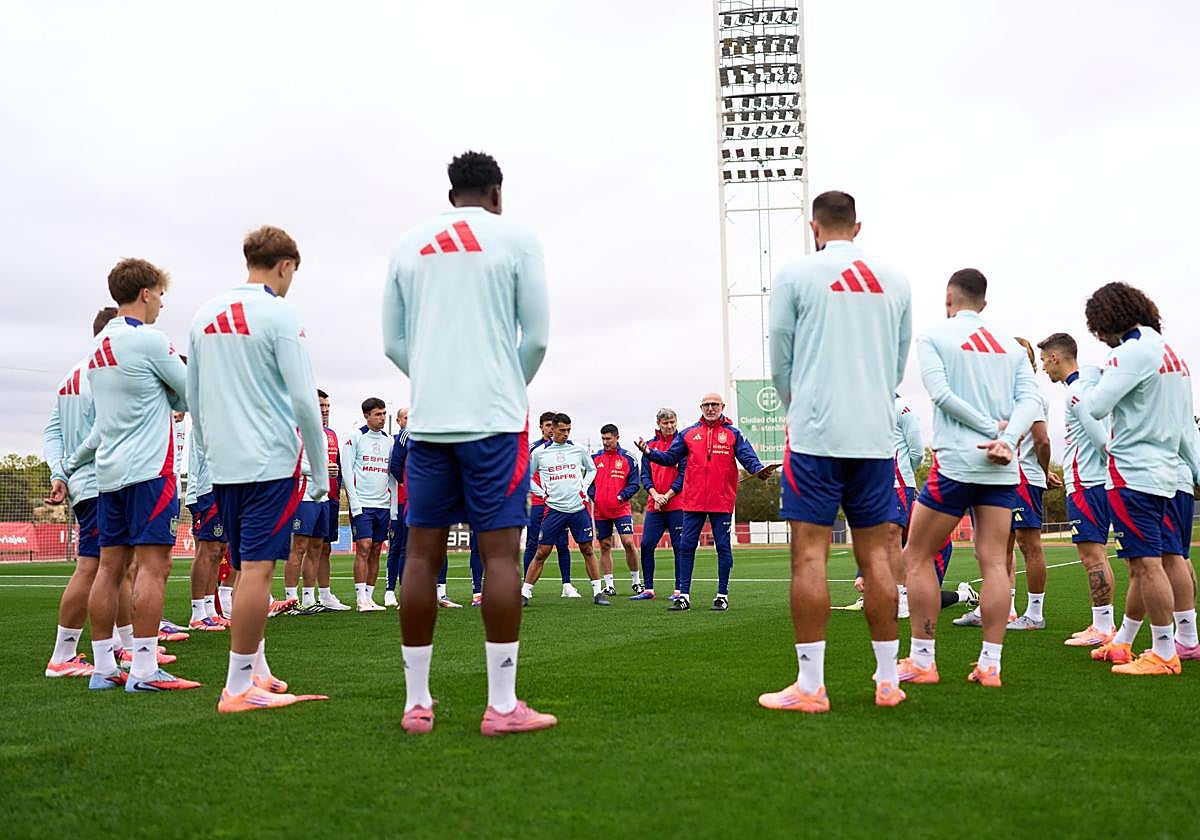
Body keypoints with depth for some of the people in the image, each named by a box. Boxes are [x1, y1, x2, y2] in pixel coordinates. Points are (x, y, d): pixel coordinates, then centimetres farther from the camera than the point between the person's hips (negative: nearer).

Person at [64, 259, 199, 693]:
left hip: (110, 473, 8)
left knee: (110, 566, 8)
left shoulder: (99, 345, 15)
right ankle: (144, 670, -10)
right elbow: (191, 396, -3)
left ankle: (103, 668, 11)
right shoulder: (149, 339, -10)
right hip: (149, 469, -8)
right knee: (153, 566, -8)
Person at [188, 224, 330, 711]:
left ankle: (257, 671, 21)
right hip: (271, 460, -7)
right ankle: (239, 688, -6)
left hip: (223, 464, 7)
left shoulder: (205, 314, 12)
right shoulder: (280, 313, -8)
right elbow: (303, 398, -11)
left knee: (248, 569, 15)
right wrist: (320, 470, -4)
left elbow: (192, 398, 16)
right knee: (257, 570, -6)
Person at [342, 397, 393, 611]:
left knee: (376, 551, 6)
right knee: (363, 548, -10)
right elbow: (347, 471, -5)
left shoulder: (388, 441, 14)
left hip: (383, 504, 5)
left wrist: (393, 506, 10)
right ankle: (361, 599, -8)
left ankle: (369, 597, 10)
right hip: (362, 504, -5)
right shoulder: (355, 437, -2)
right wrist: (354, 503, -12)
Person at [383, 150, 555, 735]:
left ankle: (416, 703, 10)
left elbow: (393, 343, 12)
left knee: (422, 553, 5)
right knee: (500, 551, -3)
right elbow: (537, 336, 1)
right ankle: (502, 706, -2)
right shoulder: (515, 238, 2)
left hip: (427, 418, 4)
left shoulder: (408, 246, 12)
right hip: (495, 417, -3)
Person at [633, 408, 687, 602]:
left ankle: (679, 590, 7)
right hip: (654, 506, 4)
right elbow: (645, 475, 8)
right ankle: (648, 589, 8)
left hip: (677, 505, -4)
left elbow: (683, 474, -7)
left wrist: (667, 496, -11)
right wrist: (655, 495, -8)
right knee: (646, 545, 0)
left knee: (679, 547, 0)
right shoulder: (650, 445, 11)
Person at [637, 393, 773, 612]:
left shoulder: (733, 434, 5)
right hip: (693, 501, 2)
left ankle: (722, 596, 12)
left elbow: (748, 457, -5)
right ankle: (684, 596, 7)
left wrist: (759, 470, -25)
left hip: (722, 501, -2)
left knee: (723, 548, 3)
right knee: (686, 547, 1)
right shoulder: (689, 434, 11)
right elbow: (670, 457, 11)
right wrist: (649, 452, -4)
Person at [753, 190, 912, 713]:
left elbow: (780, 361, 5)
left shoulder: (796, 275, -1)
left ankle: (810, 686, -3)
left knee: (810, 554, -3)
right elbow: (899, 362, 18)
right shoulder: (894, 281, 11)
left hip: (816, 434, -4)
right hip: (877, 434, 4)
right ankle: (888, 680, 13)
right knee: (875, 556, 8)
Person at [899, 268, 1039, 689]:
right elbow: (1029, 400, 2)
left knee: (917, 557, 5)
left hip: (955, 463, -5)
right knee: (994, 561, 4)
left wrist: (991, 428, -9)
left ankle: (921, 661, 5)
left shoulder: (934, 336, 2)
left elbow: (941, 393, -12)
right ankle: (990, 664, 2)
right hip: (1002, 468, 5)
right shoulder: (1010, 343, 15)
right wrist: (1006, 439, -11)